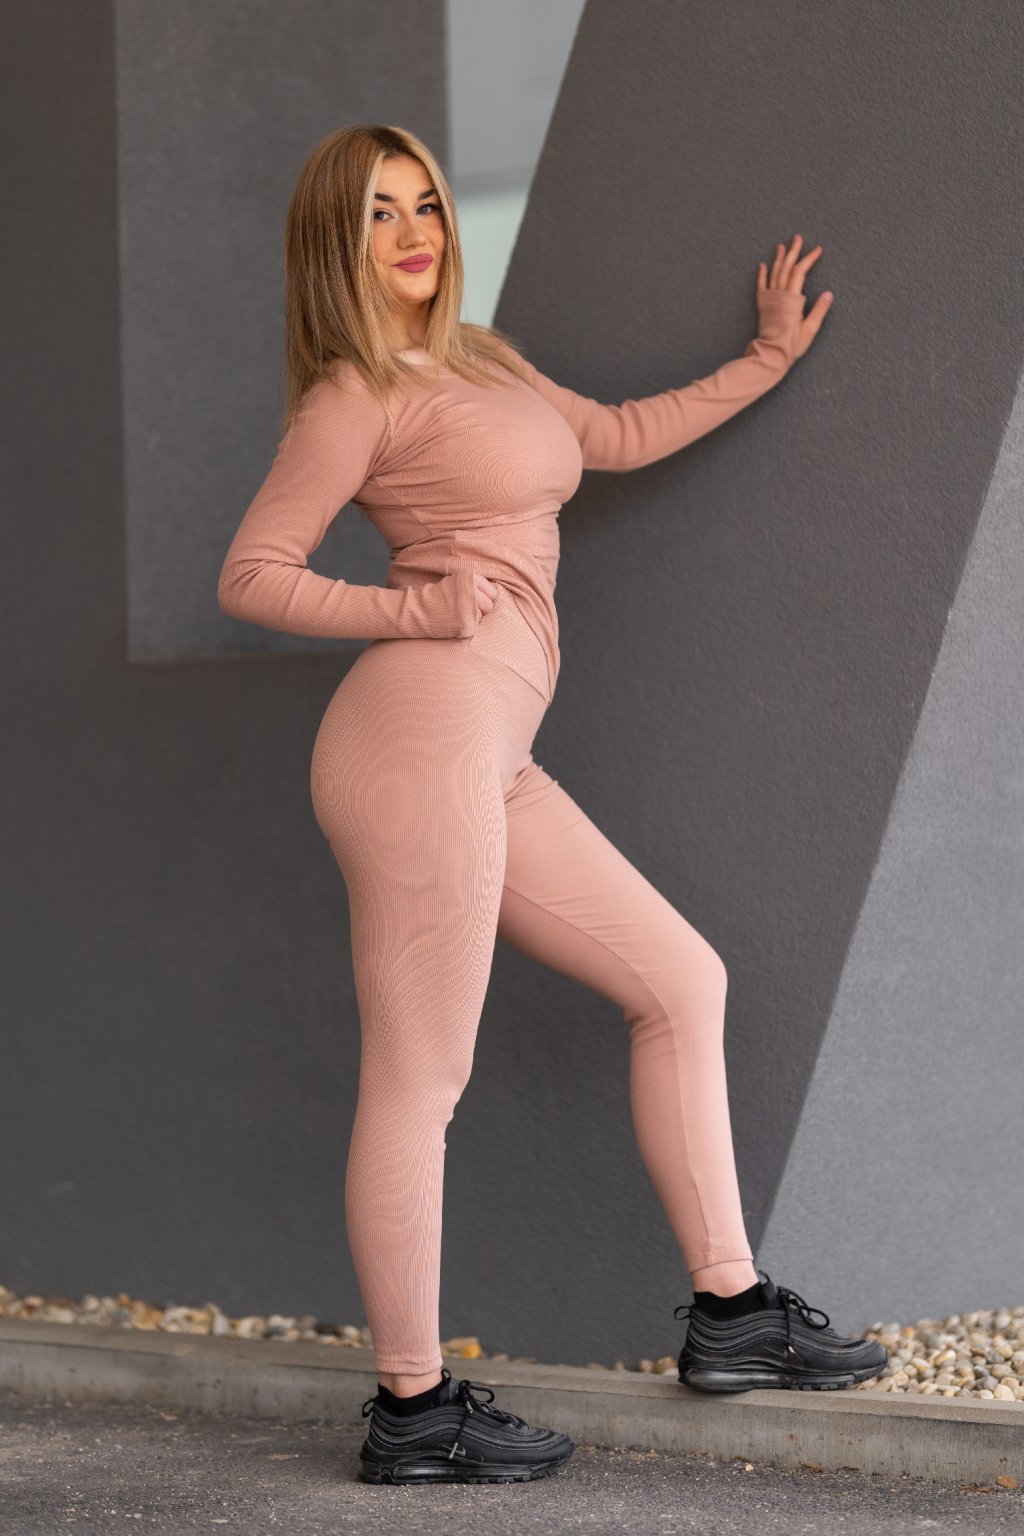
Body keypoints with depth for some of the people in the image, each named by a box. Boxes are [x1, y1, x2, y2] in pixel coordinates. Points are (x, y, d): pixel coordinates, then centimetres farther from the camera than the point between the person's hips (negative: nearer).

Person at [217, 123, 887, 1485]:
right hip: (422, 733, -9)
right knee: (418, 1083, -6)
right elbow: (250, 577, -4)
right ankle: (413, 1412, 2)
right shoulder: (355, 397, -3)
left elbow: (619, 437, 34)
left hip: (492, 760, 9)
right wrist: (417, 608, -13)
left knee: (682, 981, 13)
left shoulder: (477, 362, 22)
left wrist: (767, 359, 38)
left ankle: (730, 1316, 18)